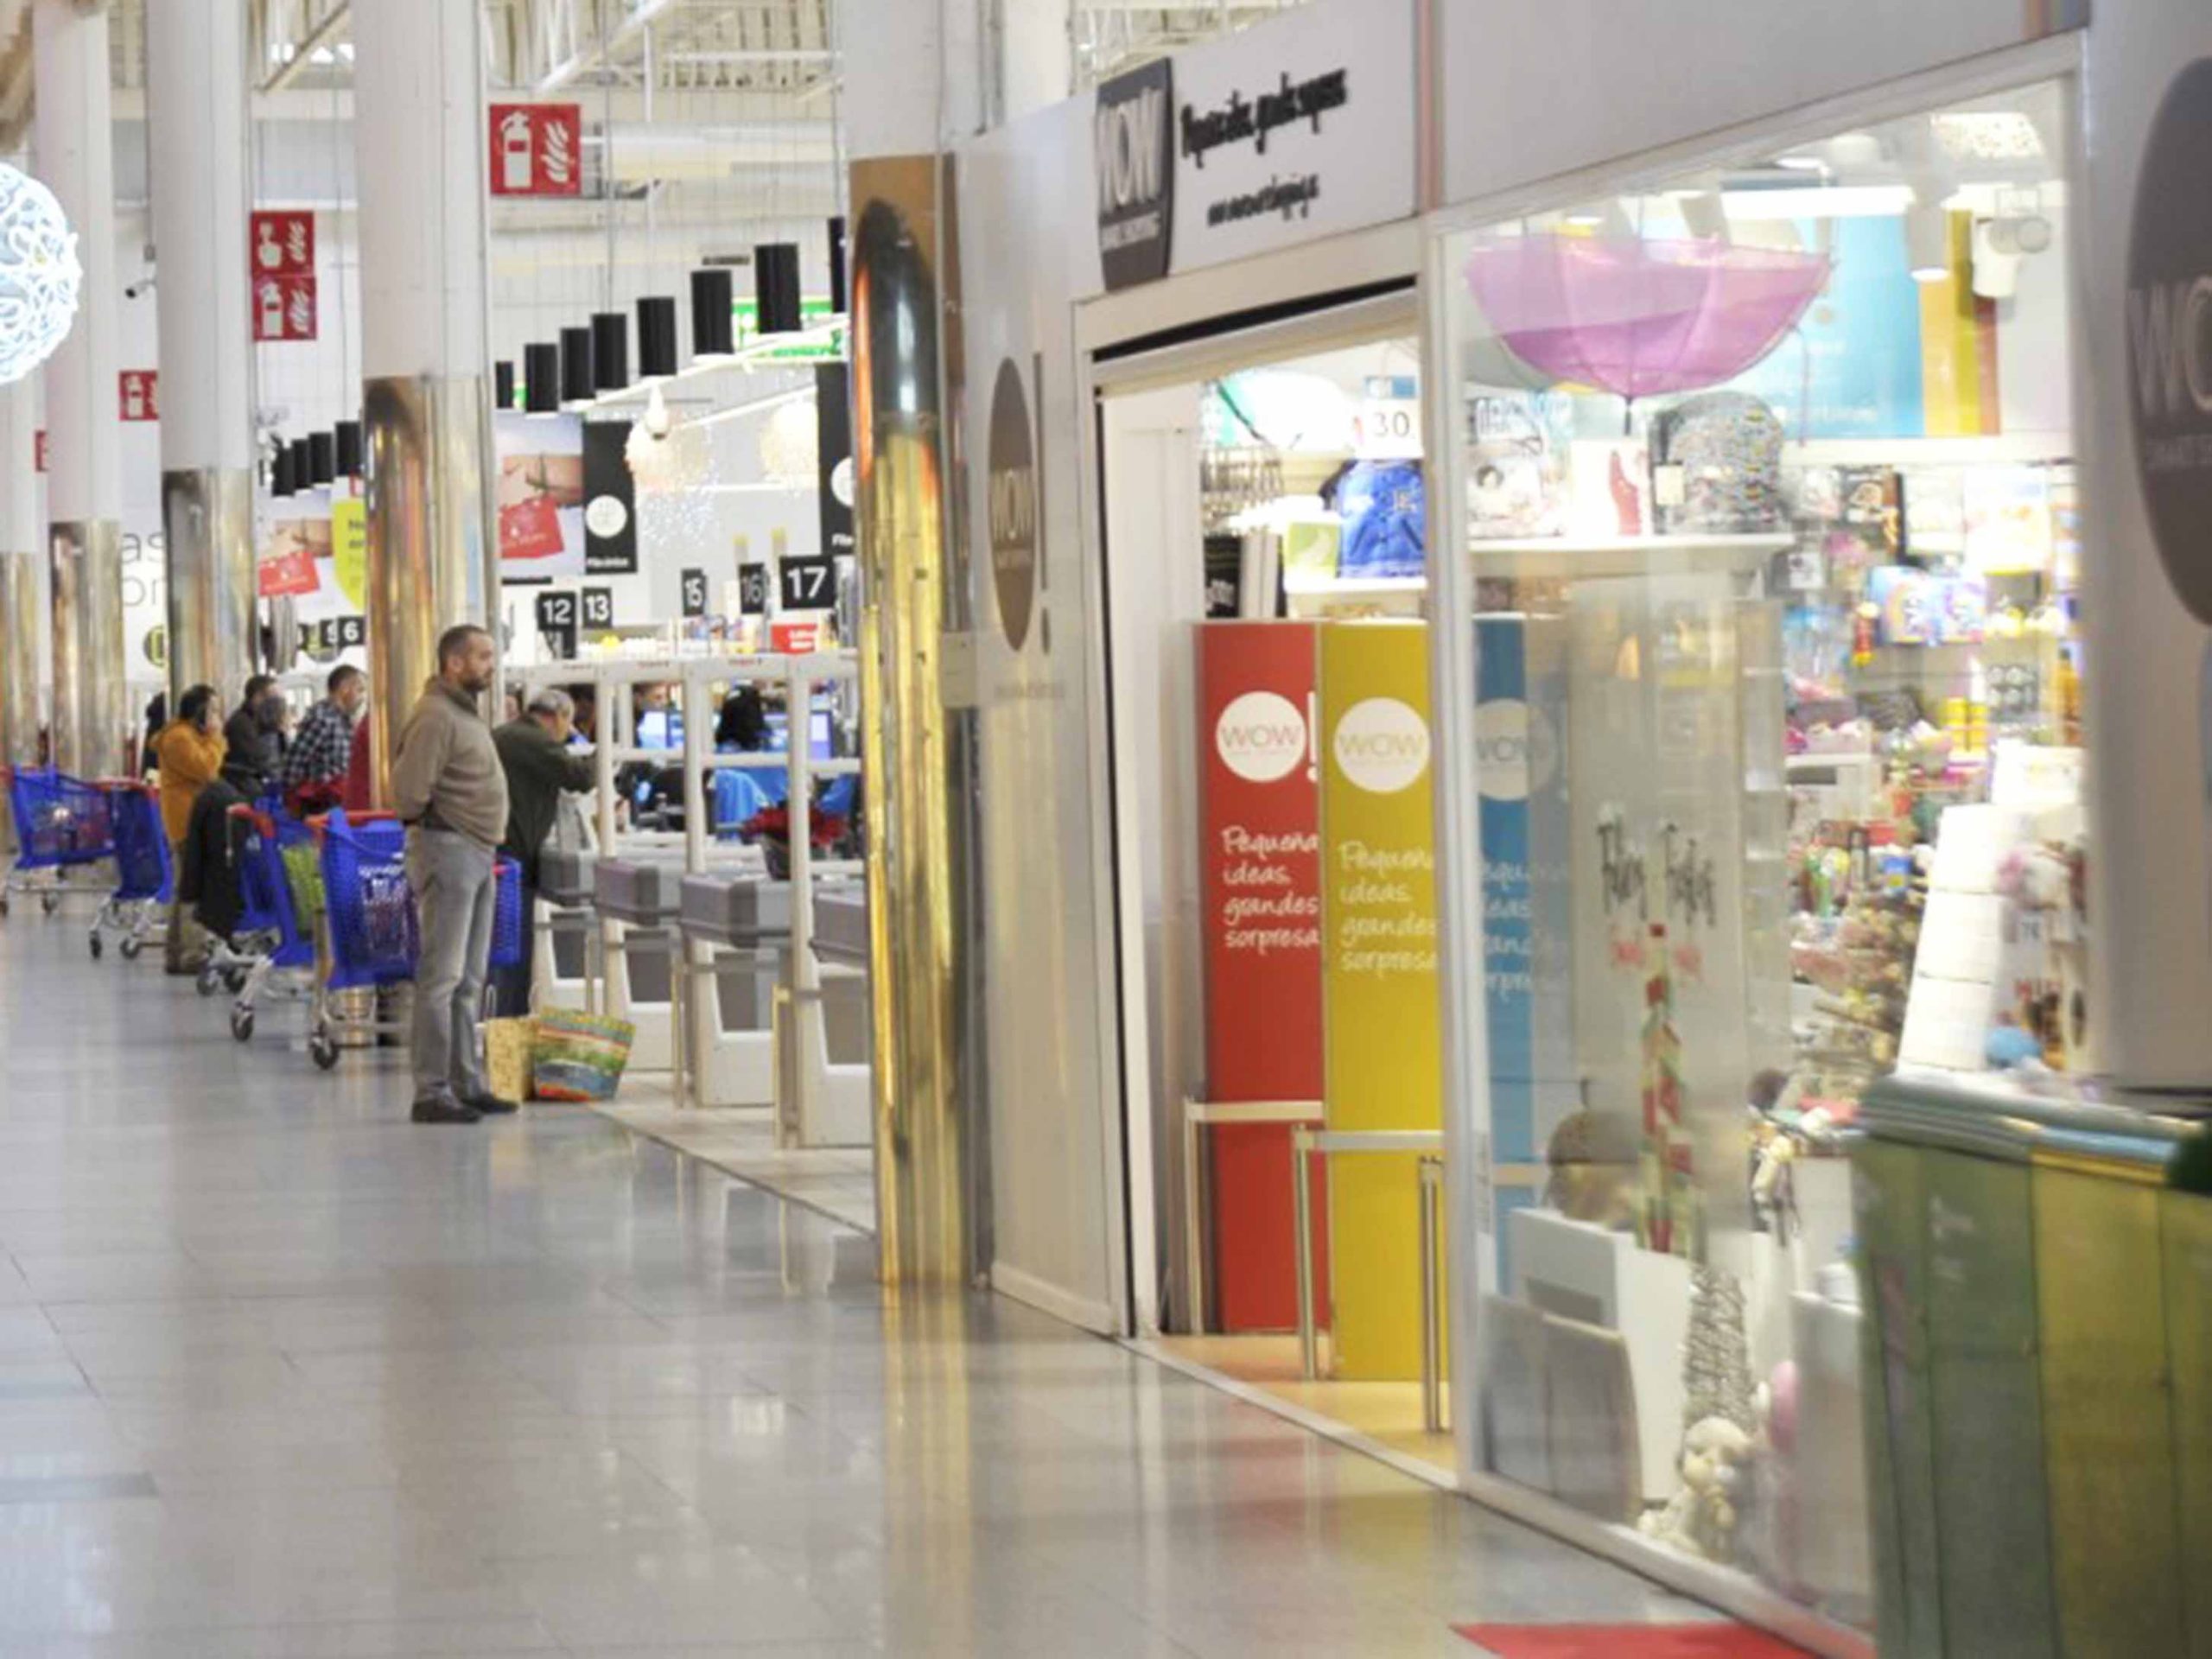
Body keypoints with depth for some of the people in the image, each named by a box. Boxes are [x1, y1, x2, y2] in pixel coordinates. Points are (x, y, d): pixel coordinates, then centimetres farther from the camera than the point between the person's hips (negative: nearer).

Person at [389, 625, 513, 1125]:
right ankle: (432, 1092, -7)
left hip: (478, 855, 10)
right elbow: (410, 790, -21)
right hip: (448, 848, -10)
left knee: (471, 978, 13)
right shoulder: (435, 715, -14)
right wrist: (431, 824, -6)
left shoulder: (467, 712, 18)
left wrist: (488, 847, 15)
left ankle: (468, 1083, 19)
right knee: (442, 976, -8)